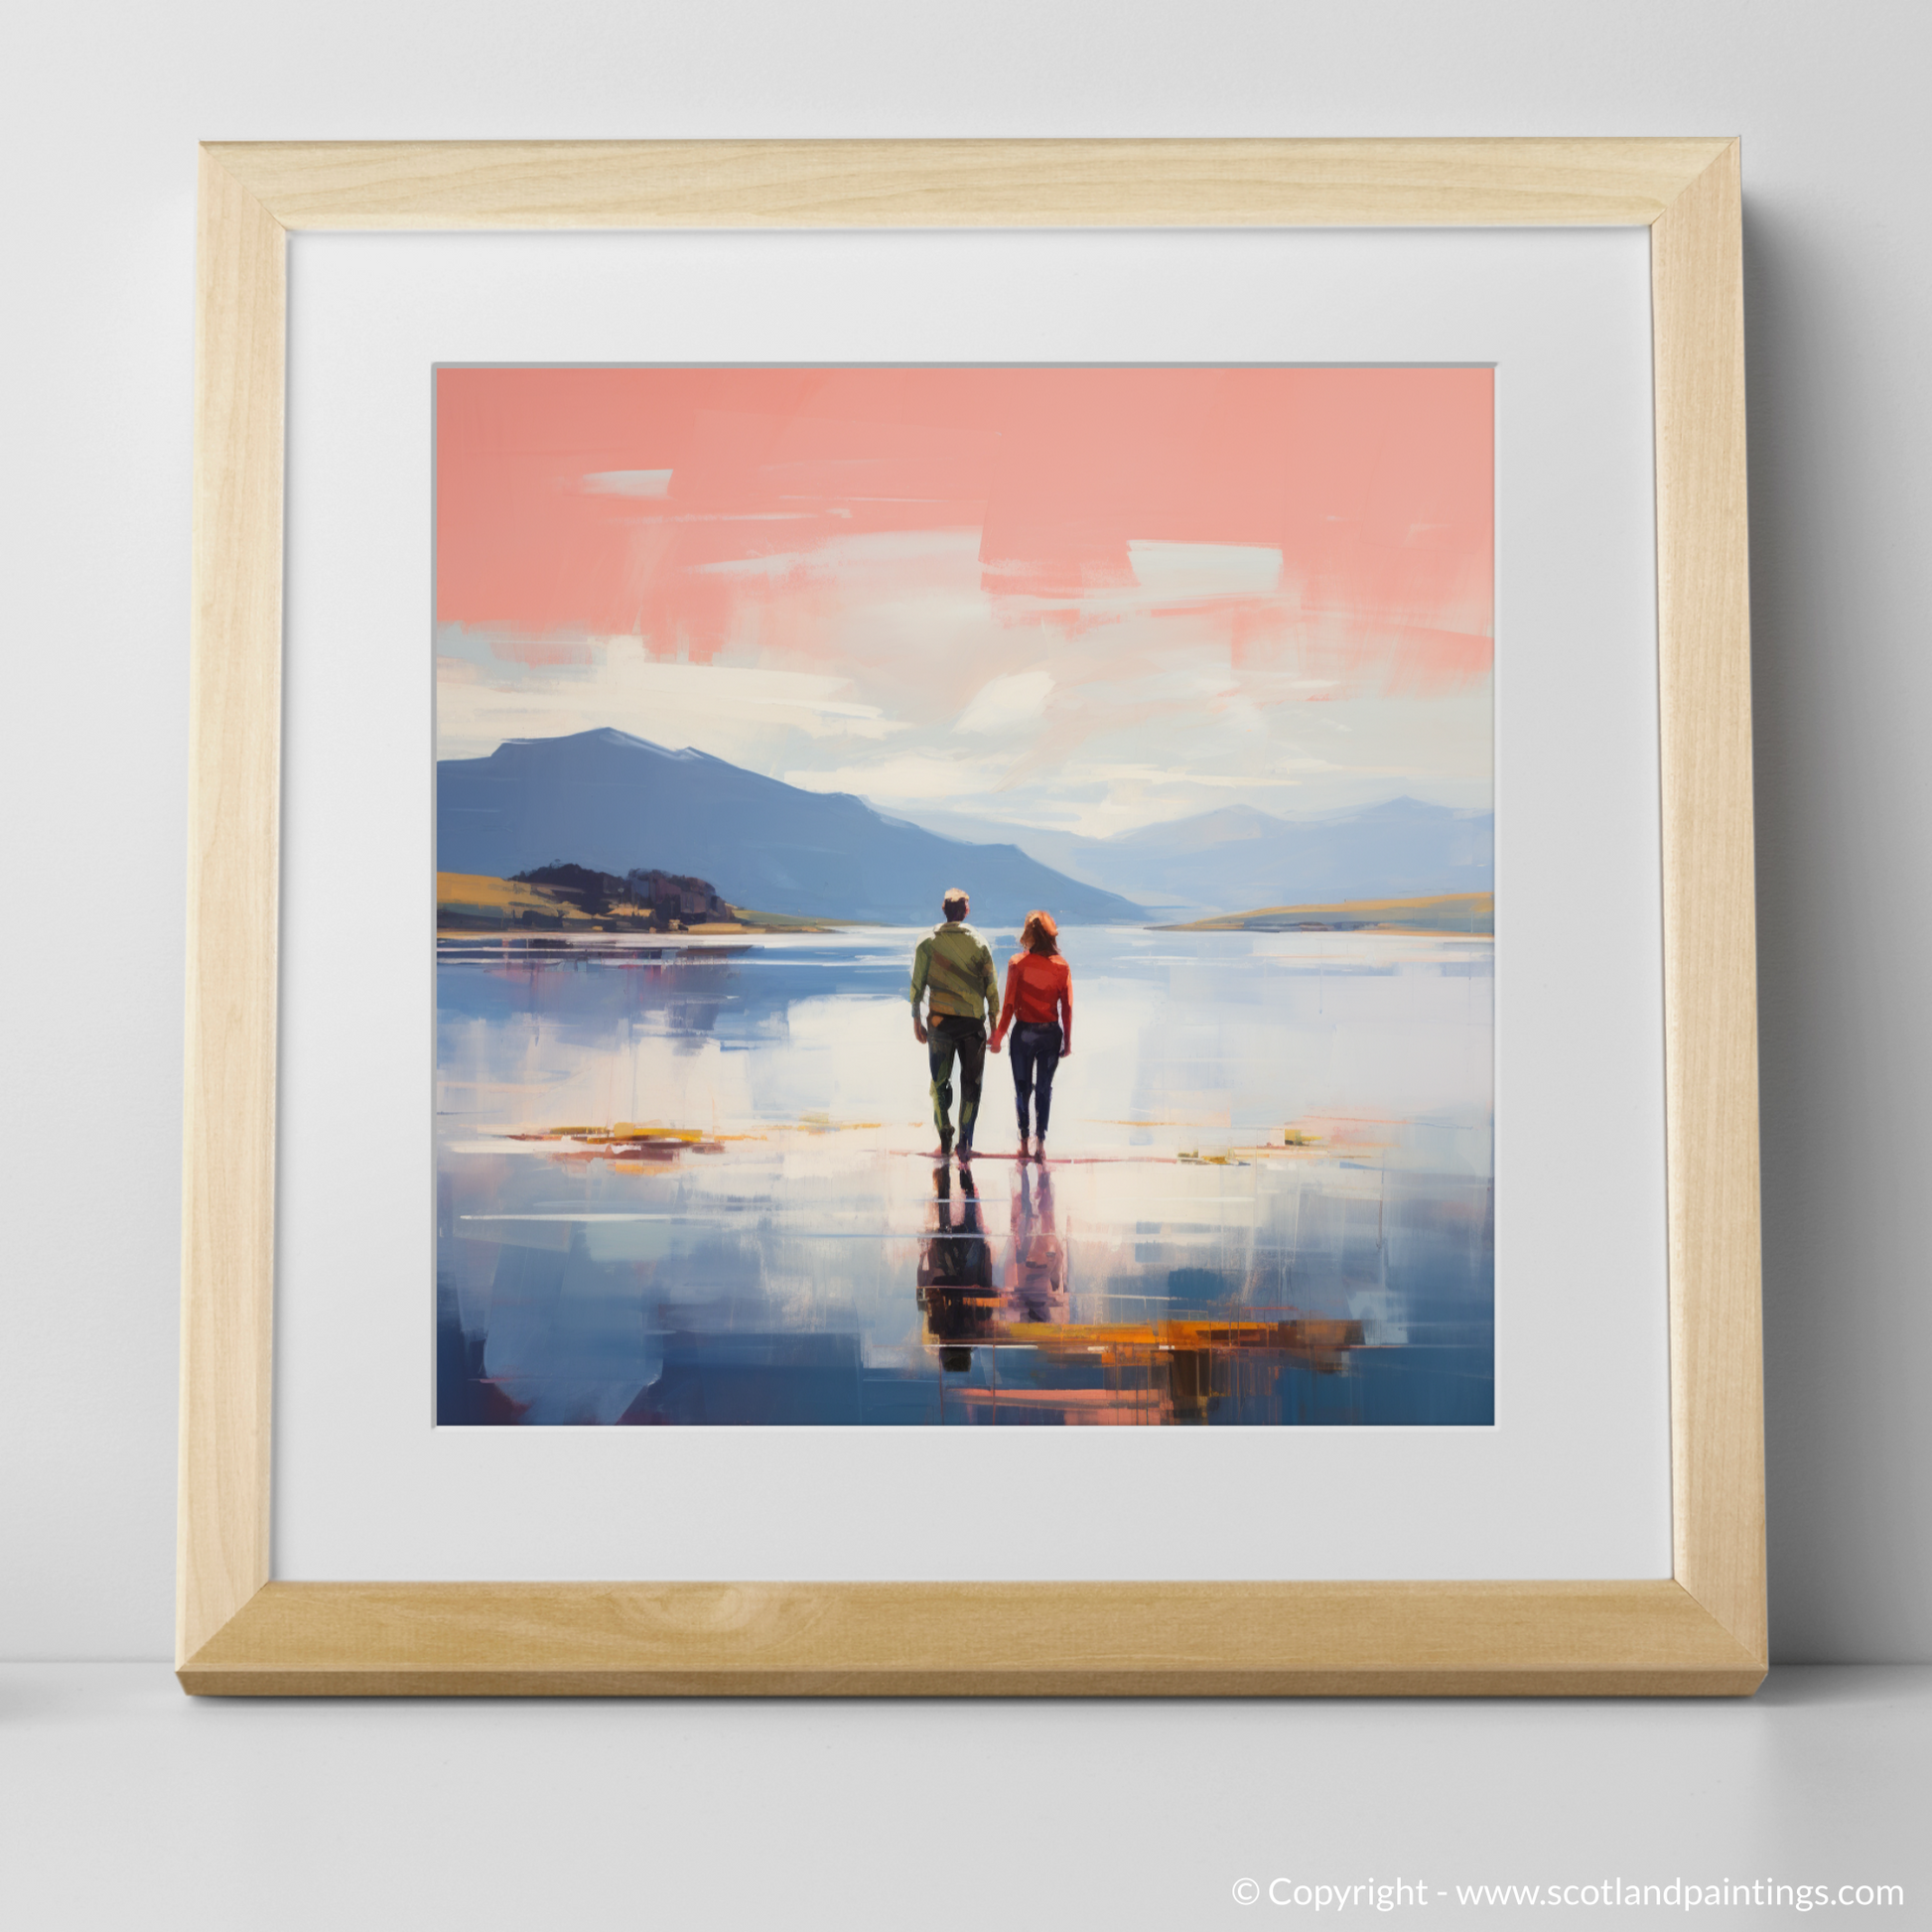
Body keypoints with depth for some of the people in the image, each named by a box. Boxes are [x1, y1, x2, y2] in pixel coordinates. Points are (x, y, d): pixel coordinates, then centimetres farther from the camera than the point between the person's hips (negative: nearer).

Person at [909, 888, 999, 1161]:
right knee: (971, 1084, 9)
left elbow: (917, 984, -2)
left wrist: (916, 1020, 5)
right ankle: (965, 1144, 4)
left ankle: (945, 1143, 6)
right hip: (972, 1022, 0)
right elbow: (991, 987, -1)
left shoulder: (928, 943, 0)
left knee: (940, 1083, 11)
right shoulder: (978, 943, 0)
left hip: (939, 1022, 0)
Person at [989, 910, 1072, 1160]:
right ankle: (1040, 1142, 3)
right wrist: (1067, 1041, 7)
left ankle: (1024, 1141, 13)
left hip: (1023, 1032, -1)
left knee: (1022, 1088, 12)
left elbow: (1009, 1004, -8)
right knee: (1044, 1088, 9)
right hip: (1051, 1032, 1)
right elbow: (1067, 1008, -1)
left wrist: (998, 1036, 1)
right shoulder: (1061, 966, -3)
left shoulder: (1017, 963, -9)